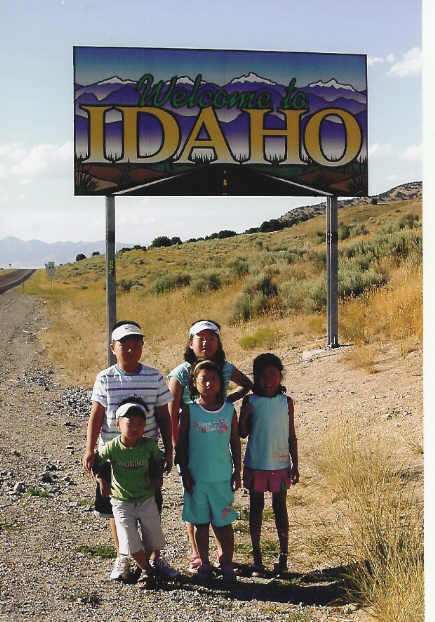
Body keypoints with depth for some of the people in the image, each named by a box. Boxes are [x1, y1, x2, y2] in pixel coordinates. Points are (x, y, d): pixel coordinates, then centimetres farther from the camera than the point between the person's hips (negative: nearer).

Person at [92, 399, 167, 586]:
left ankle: (145, 563, 43)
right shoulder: (112, 448, -15)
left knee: (153, 542, 12)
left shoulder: (149, 445, -12)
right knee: (131, 544, -7)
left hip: (146, 500, 2)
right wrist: (102, 481, -14)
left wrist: (157, 478, -7)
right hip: (122, 502, -2)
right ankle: (146, 570, 20)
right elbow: (95, 463, -2)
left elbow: (158, 461, 8)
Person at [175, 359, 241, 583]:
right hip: (197, 478, 0)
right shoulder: (189, 411, -3)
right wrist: (184, 473, -3)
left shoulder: (229, 410, 1)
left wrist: (237, 472, 5)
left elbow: (235, 443, 8)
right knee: (200, 522, 9)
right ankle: (204, 564, 22)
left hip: (223, 478, 0)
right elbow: (181, 444, 1)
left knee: (224, 522, 5)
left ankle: (227, 564, 17)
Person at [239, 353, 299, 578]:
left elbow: (291, 436, 6)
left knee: (280, 509, 8)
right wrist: (246, 413, -18)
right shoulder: (250, 402, -3)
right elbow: (242, 433, -2)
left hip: (280, 464, 1)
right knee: (256, 509, 8)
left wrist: (295, 465, 4)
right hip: (255, 464, 0)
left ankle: (283, 557, 18)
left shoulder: (286, 402, 1)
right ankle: (257, 558, 18)